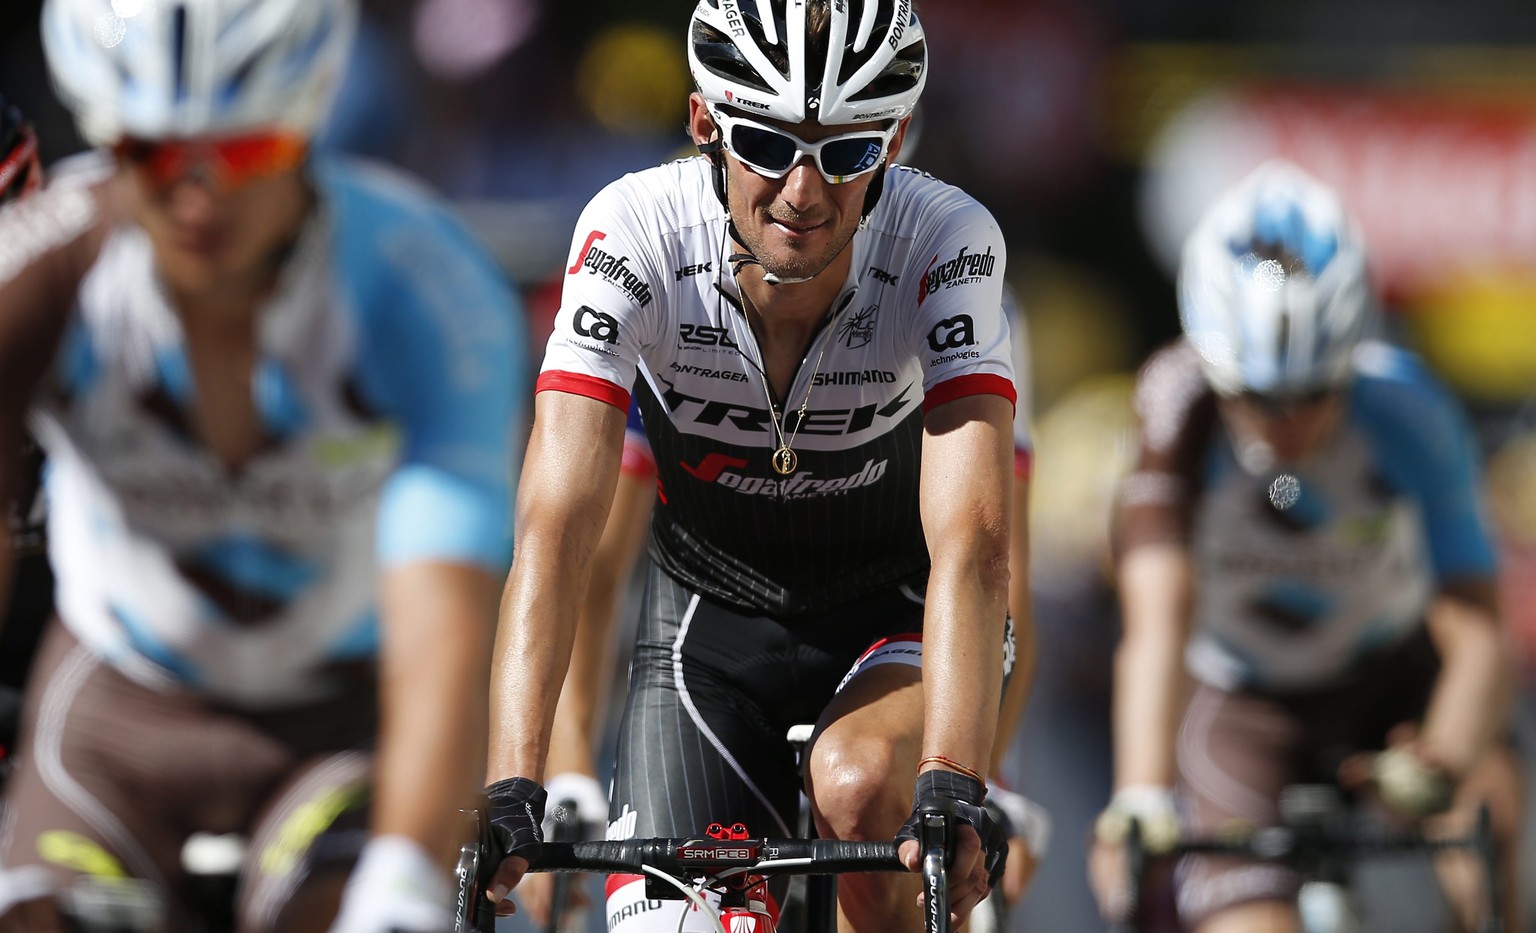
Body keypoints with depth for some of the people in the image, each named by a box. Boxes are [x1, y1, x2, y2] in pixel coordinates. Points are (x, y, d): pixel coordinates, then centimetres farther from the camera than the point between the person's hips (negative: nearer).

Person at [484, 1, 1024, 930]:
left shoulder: (946, 242, -30)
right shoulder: (636, 233, -28)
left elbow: (972, 540, -39)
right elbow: (557, 526, -34)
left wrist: (950, 795, -53)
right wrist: (511, 795, -45)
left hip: (898, 609, -2)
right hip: (714, 611, 2)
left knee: (857, 790, -32)